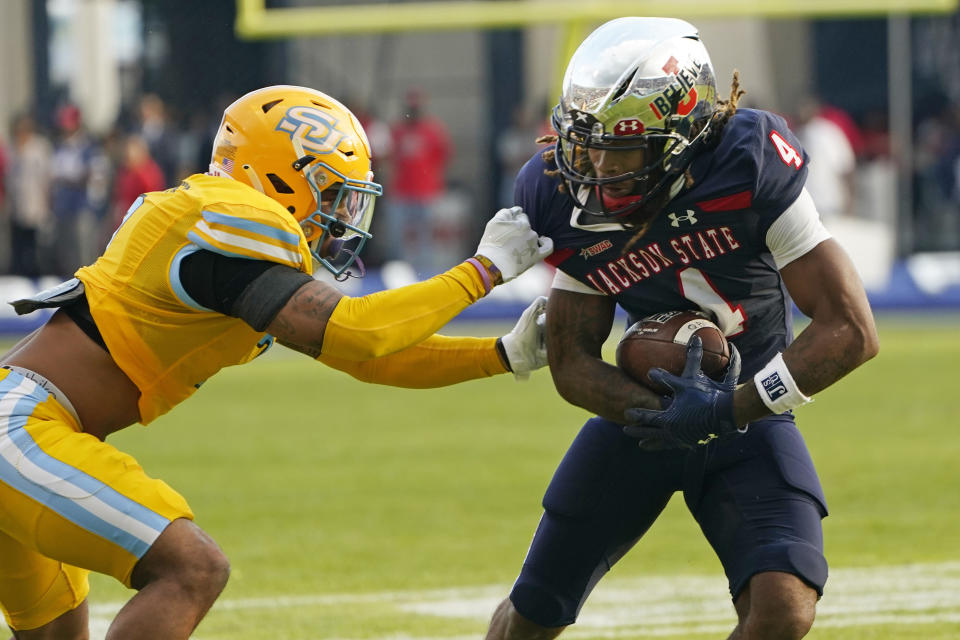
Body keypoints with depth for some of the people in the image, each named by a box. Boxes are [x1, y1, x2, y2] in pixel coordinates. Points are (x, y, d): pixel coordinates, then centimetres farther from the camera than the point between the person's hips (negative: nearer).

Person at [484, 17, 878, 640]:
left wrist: (730, 411, -31)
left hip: (750, 420, -3)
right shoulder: (570, 202, -17)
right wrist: (668, 408, -27)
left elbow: (850, 329, -25)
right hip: (645, 405, 3)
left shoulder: (751, 169, -27)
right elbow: (572, 362, -8)